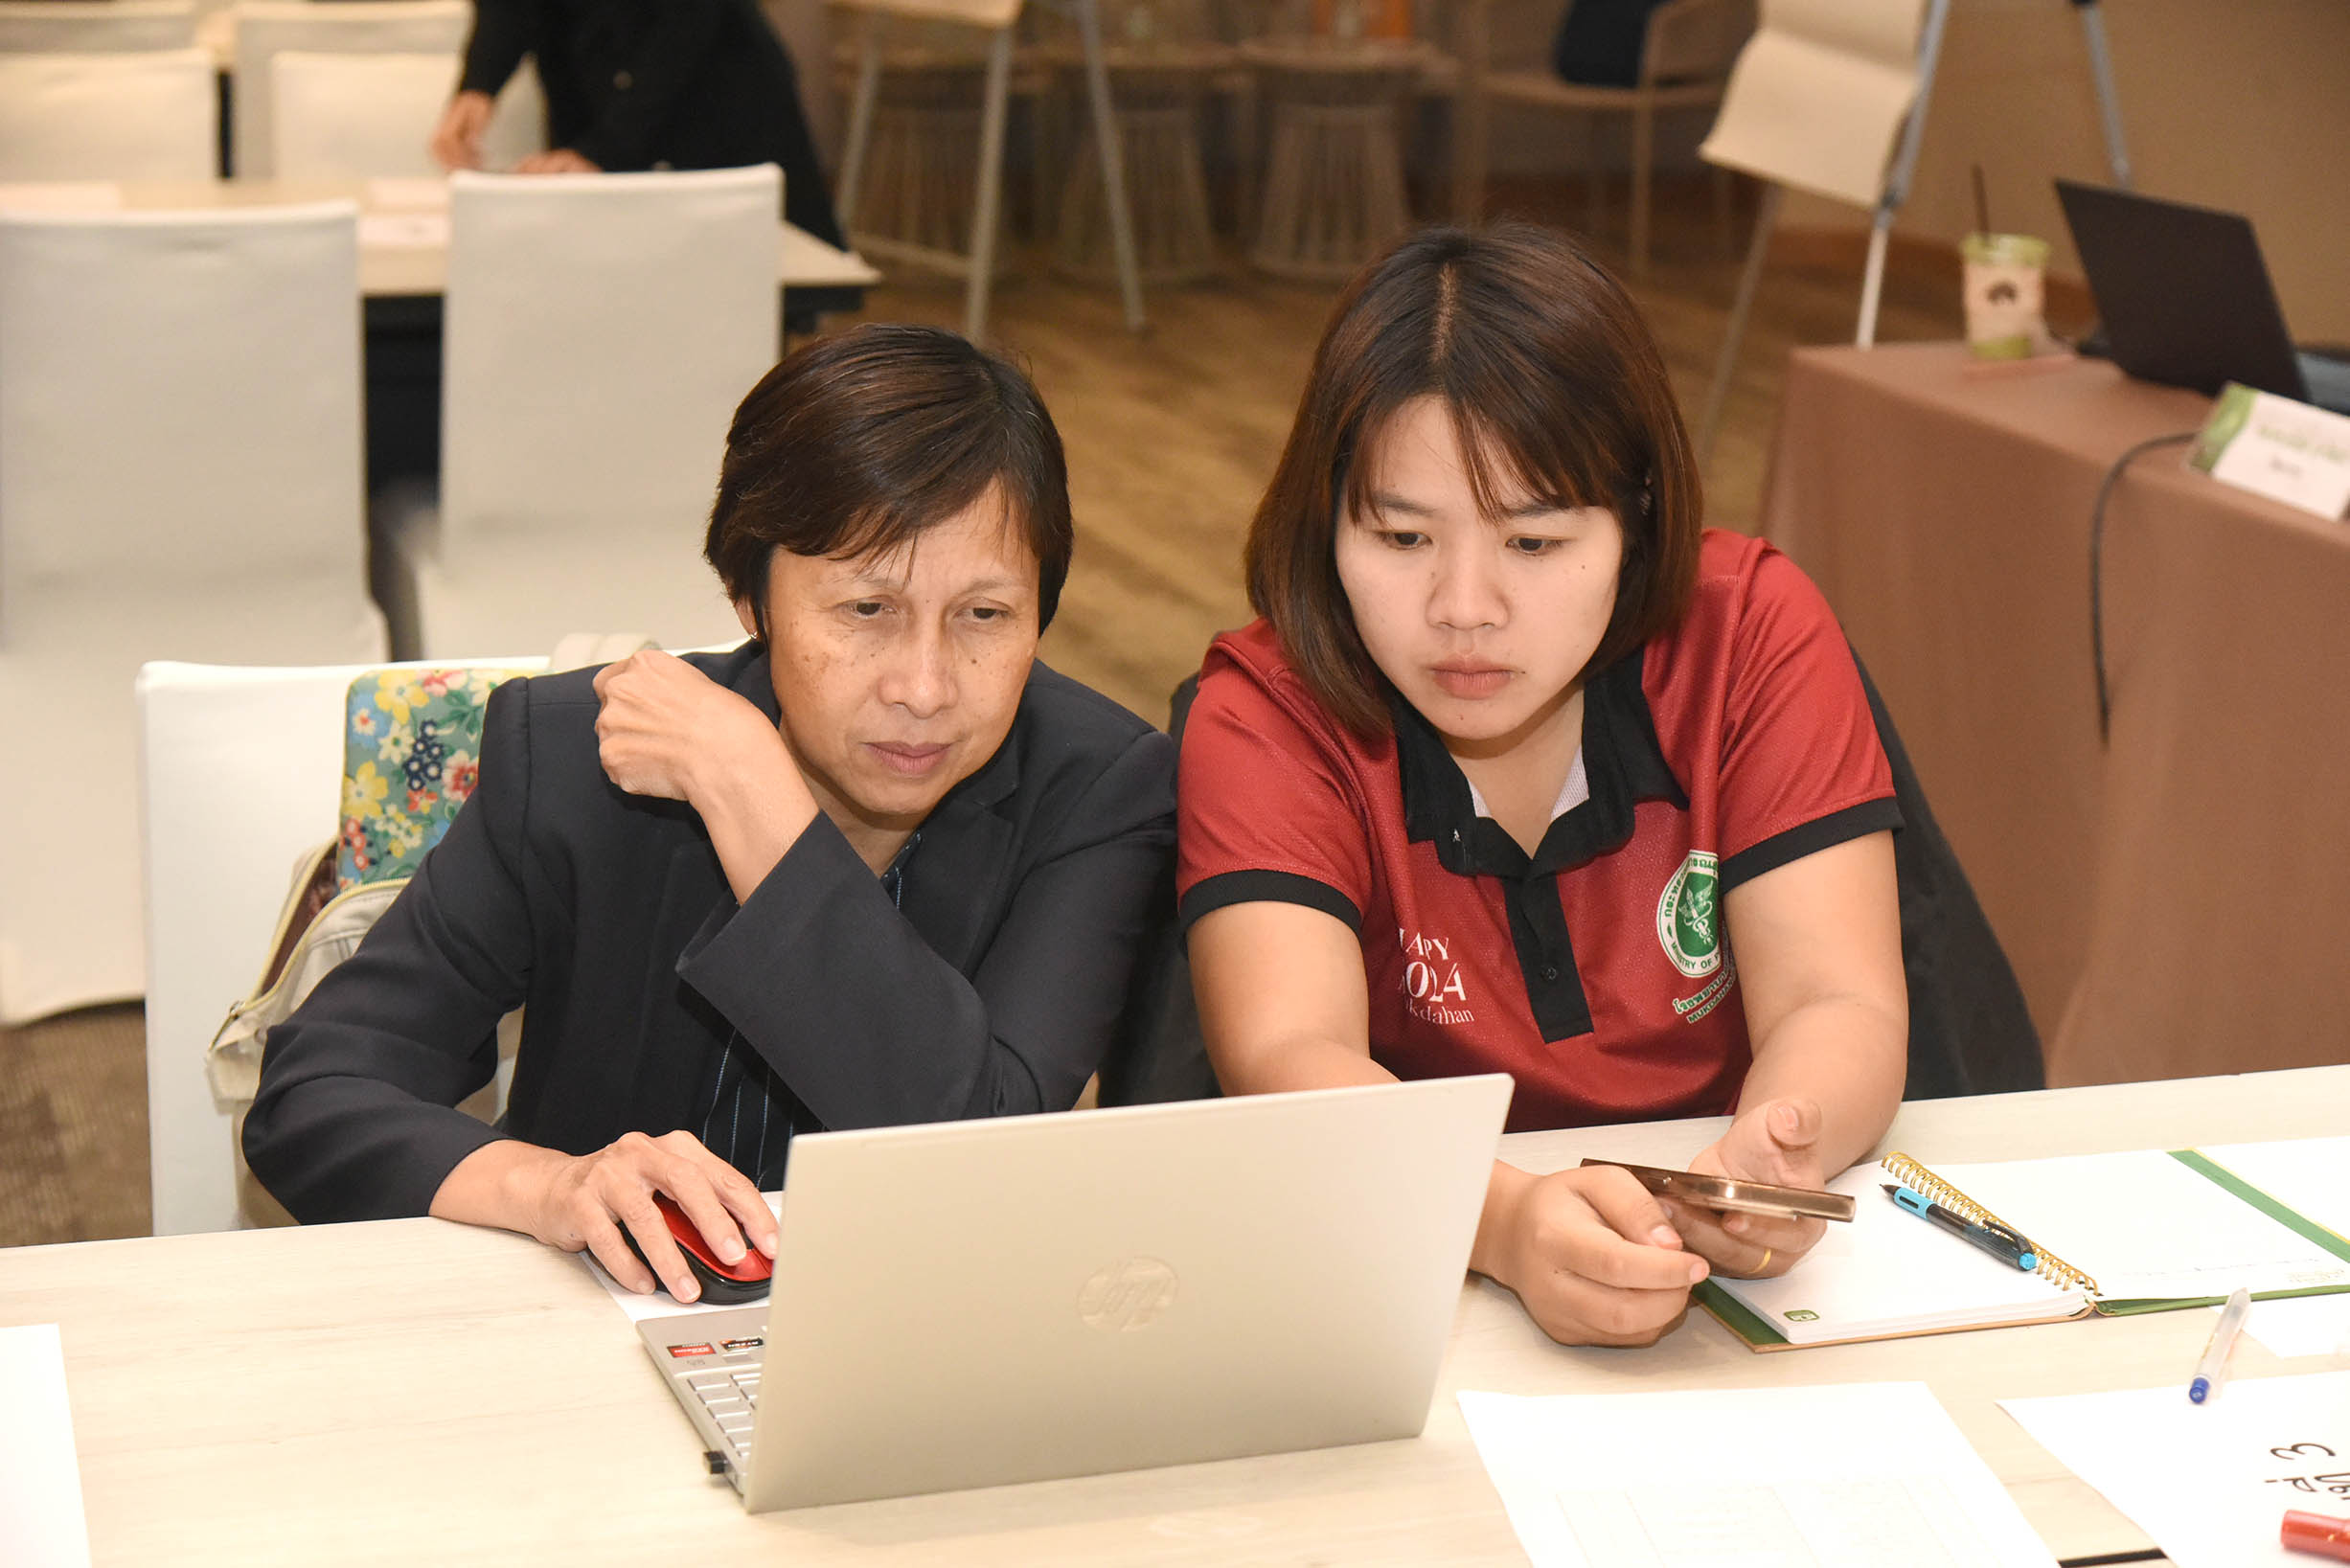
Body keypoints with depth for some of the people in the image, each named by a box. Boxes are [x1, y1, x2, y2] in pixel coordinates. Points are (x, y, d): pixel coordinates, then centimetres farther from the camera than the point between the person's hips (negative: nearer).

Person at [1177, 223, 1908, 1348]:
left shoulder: (1756, 635, -5)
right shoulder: (1266, 716, -10)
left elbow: (1835, 1005, -12)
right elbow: (1290, 1057, -24)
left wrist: (1775, 1158, -35)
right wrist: (1508, 1222, -43)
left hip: (1749, 1298, 2)